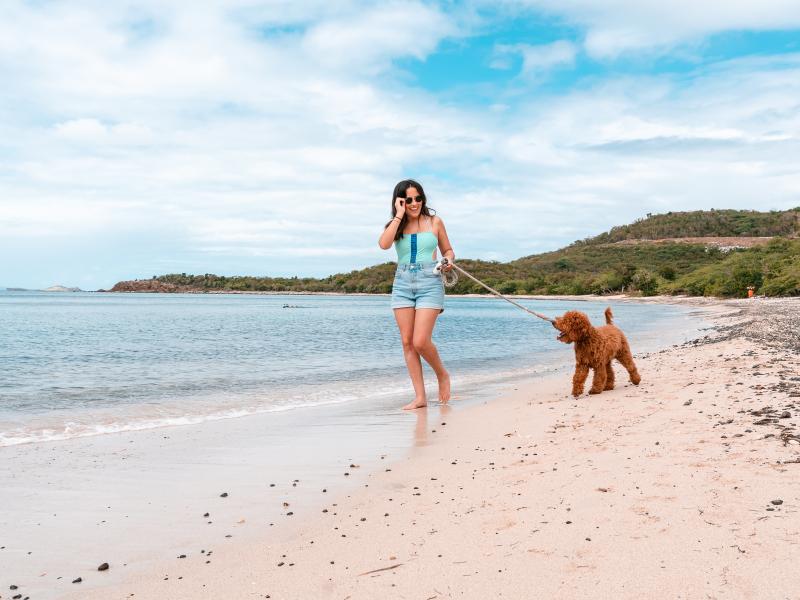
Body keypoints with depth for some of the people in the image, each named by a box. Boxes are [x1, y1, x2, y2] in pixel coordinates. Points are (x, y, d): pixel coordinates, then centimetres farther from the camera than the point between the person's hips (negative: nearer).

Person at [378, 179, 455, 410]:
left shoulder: (434, 222, 6)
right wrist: (399, 216, -9)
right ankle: (420, 397, 6)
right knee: (407, 342, 0)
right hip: (402, 285, 3)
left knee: (420, 342, -13)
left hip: (429, 283, -3)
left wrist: (448, 260, -7)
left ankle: (442, 375, 16)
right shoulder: (395, 225, 8)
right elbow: (384, 244, -13)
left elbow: (448, 250, 16)